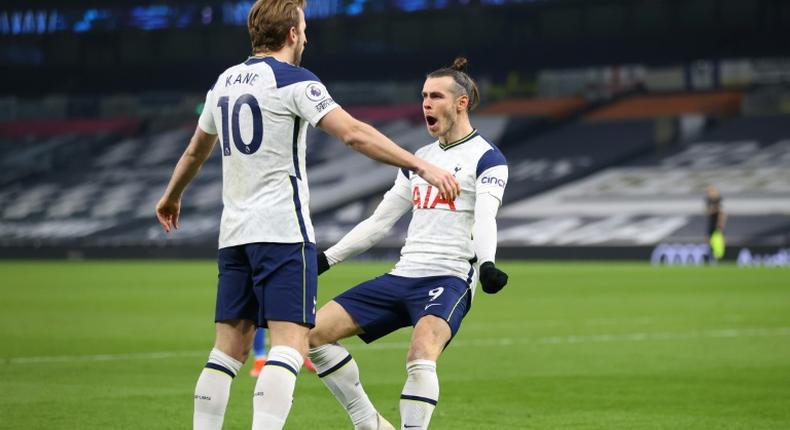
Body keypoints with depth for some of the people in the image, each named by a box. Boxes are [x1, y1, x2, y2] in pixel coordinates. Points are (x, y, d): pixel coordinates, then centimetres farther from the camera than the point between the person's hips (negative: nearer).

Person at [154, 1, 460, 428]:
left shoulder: (225, 82, 15)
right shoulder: (293, 80, -7)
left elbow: (196, 149, 30)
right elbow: (354, 134, -17)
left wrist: (171, 197, 47)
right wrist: (422, 166, -16)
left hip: (234, 232, 7)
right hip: (283, 231, -7)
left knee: (229, 348, 10)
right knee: (290, 344, -12)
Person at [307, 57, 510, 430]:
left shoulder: (487, 158, -1)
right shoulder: (419, 158, 20)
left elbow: (485, 219, -17)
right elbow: (379, 221, 24)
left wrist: (486, 264, -36)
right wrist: (324, 260, 19)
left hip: (449, 278, -7)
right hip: (402, 275, 7)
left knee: (420, 356, -35)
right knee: (315, 333, -3)